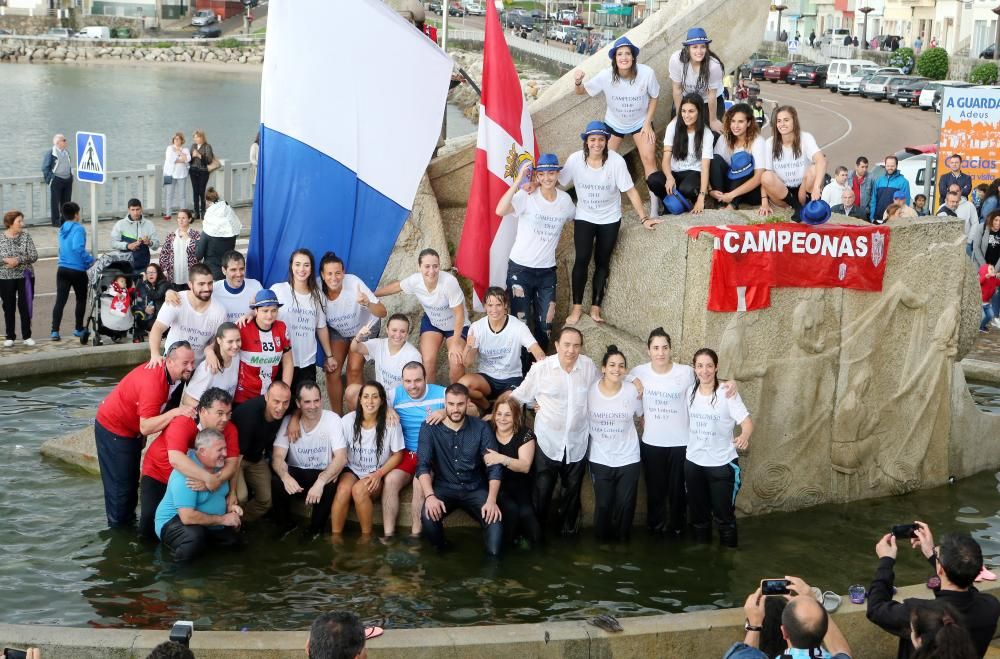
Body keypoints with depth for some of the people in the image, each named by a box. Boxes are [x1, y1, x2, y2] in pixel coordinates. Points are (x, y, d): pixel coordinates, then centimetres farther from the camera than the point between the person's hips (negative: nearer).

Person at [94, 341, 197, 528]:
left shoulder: (176, 376, -10)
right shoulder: (154, 381, -36)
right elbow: (146, 427, -37)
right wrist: (175, 412, -43)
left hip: (131, 429, 9)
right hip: (113, 429, -9)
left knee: (132, 480, 20)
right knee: (120, 484, -1)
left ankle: (129, 521, 33)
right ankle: (119, 531, 11)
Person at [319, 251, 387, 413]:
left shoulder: (354, 283, -35)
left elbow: (383, 312, -34)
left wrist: (367, 304, -54)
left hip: (364, 328, -2)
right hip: (337, 330, 2)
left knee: (354, 369, -10)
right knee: (332, 370, -6)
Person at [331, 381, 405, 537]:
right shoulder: (348, 420, -5)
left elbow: (397, 455, -2)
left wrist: (379, 474, -15)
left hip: (377, 475, -2)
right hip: (352, 470, 2)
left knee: (359, 489, -33)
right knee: (343, 489, -31)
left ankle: (366, 536, -13)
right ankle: (336, 536, -16)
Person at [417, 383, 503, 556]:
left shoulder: (481, 428, -2)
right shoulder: (430, 428, -4)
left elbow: (494, 466, -7)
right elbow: (423, 465, -12)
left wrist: (491, 500, -23)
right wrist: (430, 496, -30)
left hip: (475, 489, 0)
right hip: (444, 488, 0)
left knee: (495, 519, -29)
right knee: (428, 516, -31)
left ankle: (492, 559, -3)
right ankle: (441, 554, 0)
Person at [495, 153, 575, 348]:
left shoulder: (565, 200, 3)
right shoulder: (527, 196, -12)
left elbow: (574, 218, 26)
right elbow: (500, 211, -30)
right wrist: (518, 180, -32)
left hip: (547, 271, 4)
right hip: (520, 268, -4)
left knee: (545, 324, 10)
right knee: (520, 321, 1)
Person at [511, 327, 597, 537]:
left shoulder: (588, 366, -6)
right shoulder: (541, 368, -13)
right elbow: (520, 395, -4)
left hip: (577, 443, 3)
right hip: (548, 442, -2)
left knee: (572, 489, 19)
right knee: (542, 490, 4)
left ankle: (567, 526, 41)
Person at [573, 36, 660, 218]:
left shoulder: (647, 73, -29)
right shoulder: (606, 76, -26)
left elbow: (654, 97, -9)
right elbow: (581, 92, -15)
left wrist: (648, 123, -11)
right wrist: (578, 82, -38)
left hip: (640, 122, -1)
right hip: (614, 123, 1)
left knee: (649, 159, -14)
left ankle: (654, 204, -4)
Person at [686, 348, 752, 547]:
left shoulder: (727, 394, -13)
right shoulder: (689, 392, 2)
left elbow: (747, 422, -21)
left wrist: (744, 436, -40)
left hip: (722, 464, -4)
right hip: (693, 462, 4)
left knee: (723, 513, 1)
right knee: (698, 512, 16)